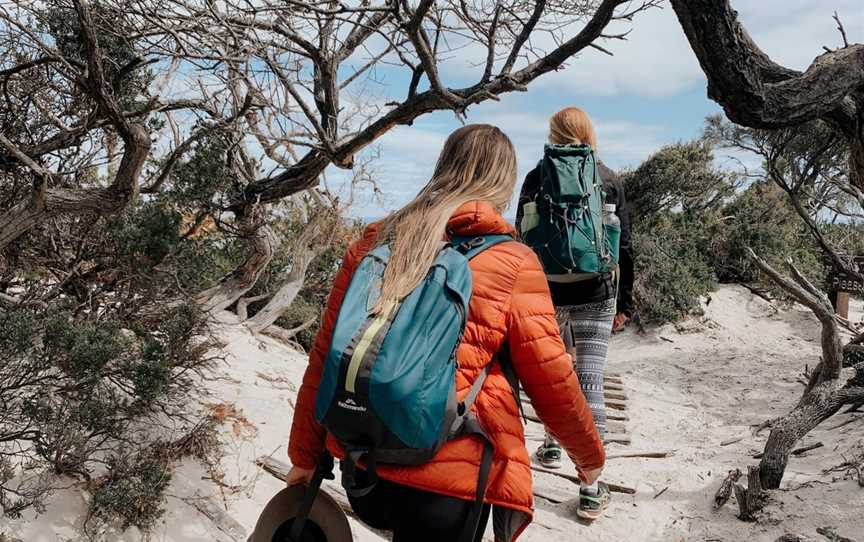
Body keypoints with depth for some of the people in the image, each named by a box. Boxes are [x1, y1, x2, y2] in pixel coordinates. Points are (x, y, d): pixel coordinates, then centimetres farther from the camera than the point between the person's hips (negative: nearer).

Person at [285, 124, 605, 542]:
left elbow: (325, 358, 5)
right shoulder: (513, 263, -8)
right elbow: (551, 379, -4)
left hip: (362, 469, 4)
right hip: (449, 481, -4)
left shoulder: (371, 244, 3)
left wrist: (305, 454, 15)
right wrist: (590, 455, 14)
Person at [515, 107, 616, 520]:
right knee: (590, 381, -2)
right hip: (595, 294, -1)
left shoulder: (536, 179, 0)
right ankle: (591, 489, 0)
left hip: (547, 292, 1)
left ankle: (552, 446, 37)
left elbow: (522, 241, 0)